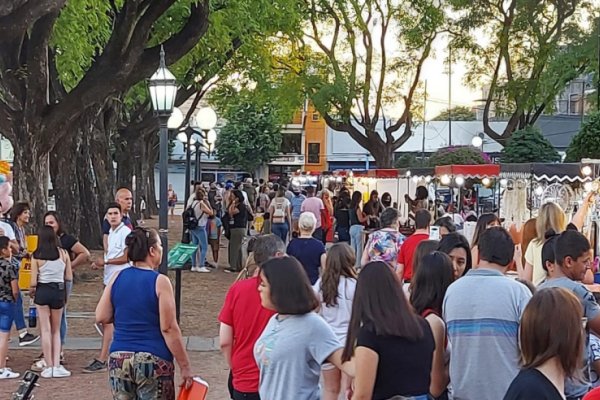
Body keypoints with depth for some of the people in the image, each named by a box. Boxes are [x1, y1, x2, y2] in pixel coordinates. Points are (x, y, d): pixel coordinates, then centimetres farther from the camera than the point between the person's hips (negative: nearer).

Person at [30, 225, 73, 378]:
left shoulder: (36, 256, -7)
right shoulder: (63, 253, -1)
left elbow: (33, 282, -7)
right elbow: (69, 277, 2)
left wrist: (31, 292, 13)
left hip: (42, 291, -2)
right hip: (59, 291, 2)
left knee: (46, 330, 5)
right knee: (56, 330, 14)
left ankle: (49, 367, 7)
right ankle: (57, 366, 7)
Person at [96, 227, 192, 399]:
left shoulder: (117, 277, 3)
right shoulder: (160, 282, -10)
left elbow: (101, 317, 5)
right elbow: (169, 329, -13)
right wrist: (185, 366, -7)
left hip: (119, 360, 4)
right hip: (153, 360, -4)